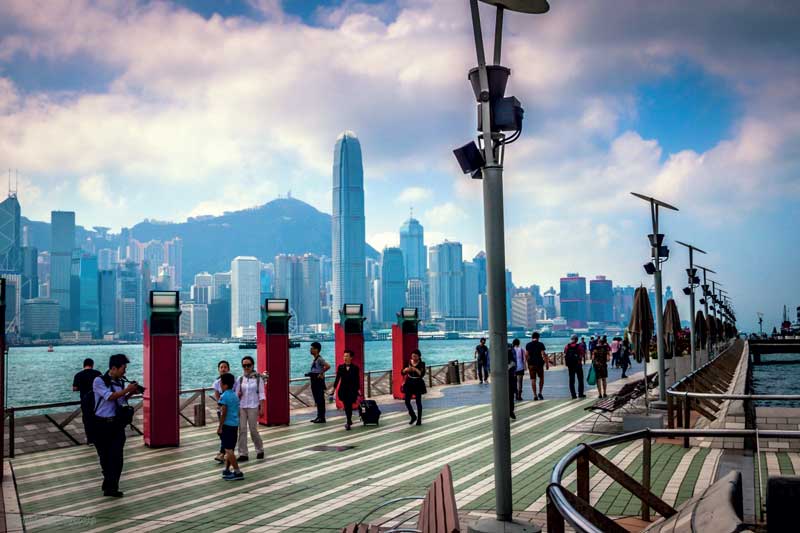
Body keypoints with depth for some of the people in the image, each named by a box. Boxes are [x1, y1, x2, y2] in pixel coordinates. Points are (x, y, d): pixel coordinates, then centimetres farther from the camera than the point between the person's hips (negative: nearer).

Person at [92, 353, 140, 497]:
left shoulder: (120, 382, 5)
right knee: (105, 456, 9)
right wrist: (126, 390, -17)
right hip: (101, 424, -3)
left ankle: (110, 487, -3)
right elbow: (109, 396, -19)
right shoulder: (99, 381, -9)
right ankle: (110, 484, 25)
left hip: (116, 423, 3)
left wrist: (131, 393, 0)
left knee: (116, 456, -7)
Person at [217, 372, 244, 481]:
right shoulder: (235, 395, 11)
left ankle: (238, 472, -6)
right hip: (235, 424, 9)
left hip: (227, 425, -9)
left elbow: (223, 413, -17)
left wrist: (220, 426, -12)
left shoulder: (224, 396, -14)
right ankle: (227, 470, 25)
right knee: (229, 448, 17)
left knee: (228, 449, -4)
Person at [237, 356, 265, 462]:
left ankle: (260, 450, 21)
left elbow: (261, 394, -2)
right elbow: (237, 393, 11)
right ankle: (243, 454, 4)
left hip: (253, 407, -3)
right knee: (242, 429, -2)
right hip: (241, 407, 3)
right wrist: (238, 395, -12)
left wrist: (261, 408, -6)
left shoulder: (258, 378, -3)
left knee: (253, 429, -1)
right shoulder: (240, 378, 6)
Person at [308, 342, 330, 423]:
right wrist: (310, 374, 10)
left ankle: (322, 418, 0)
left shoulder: (319, 359, -16)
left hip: (319, 380, -10)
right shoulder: (314, 359, 13)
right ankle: (319, 416, 22)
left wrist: (321, 373, -20)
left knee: (320, 400, -4)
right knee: (317, 400, 14)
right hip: (314, 380, 10)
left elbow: (328, 366, -29)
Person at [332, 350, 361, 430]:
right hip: (343, 390, 3)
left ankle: (348, 423, 0)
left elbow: (357, 380, -3)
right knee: (346, 407, 7)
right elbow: (337, 378, 4)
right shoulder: (340, 367, 3)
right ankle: (349, 420, 25)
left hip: (352, 390, -3)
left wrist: (358, 390, -6)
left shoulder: (355, 368, -3)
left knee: (349, 406, -8)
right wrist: (334, 388, 0)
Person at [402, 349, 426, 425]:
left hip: (418, 384, -3)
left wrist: (416, 370, -33)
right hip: (409, 383, 3)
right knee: (407, 401, -2)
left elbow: (422, 374, -19)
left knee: (418, 402, 3)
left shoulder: (422, 364, -8)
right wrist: (406, 369, -23)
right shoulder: (408, 362, 0)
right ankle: (413, 417, 18)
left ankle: (419, 420, 14)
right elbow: (402, 373, -2)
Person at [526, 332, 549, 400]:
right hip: (539, 363, -2)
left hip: (531, 364, 2)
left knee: (533, 379, 4)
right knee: (541, 378, 15)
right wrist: (547, 363, -6)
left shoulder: (528, 345, 3)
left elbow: (526, 355, -1)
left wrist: (528, 362, 11)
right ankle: (540, 393, 6)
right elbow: (543, 354, -10)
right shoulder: (540, 345, -4)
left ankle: (535, 395, 1)